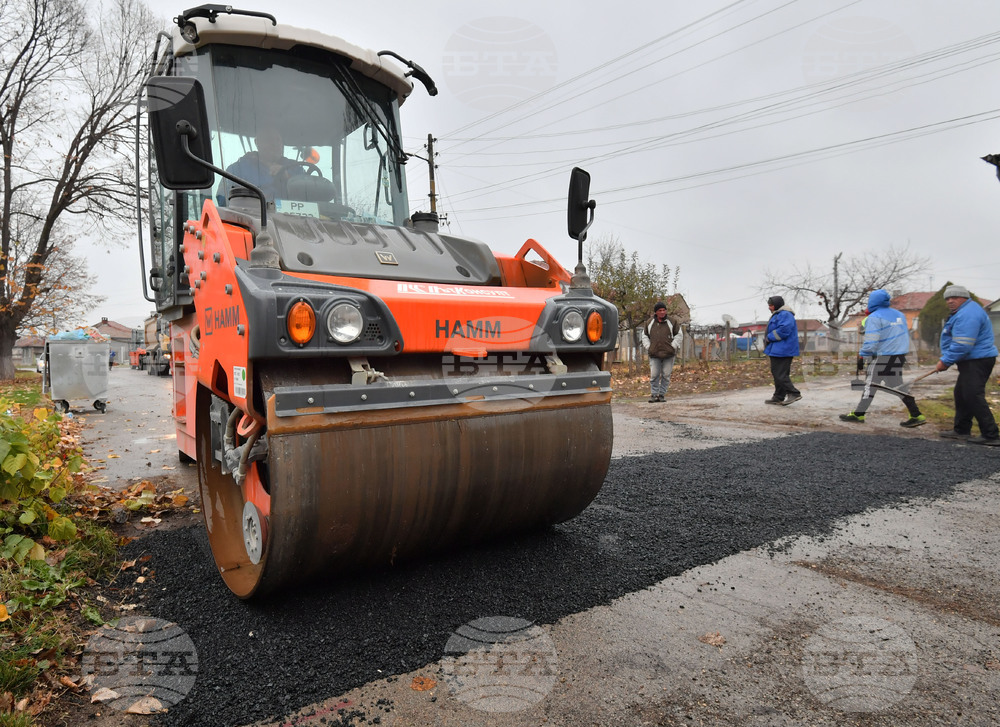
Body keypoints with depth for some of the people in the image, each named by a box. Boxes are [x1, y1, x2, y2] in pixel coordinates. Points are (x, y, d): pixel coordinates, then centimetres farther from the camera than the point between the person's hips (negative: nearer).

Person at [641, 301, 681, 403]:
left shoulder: (672, 322, 3)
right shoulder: (649, 323, 8)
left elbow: (678, 334, 11)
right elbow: (644, 335, 18)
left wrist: (673, 346, 1)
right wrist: (648, 347, 5)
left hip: (668, 354, -1)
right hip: (654, 354, 1)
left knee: (666, 375, 1)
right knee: (654, 375, -3)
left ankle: (662, 394, 11)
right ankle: (654, 394, 8)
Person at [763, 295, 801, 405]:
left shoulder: (785, 314, -13)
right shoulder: (777, 315, 21)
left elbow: (783, 330, -25)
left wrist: (769, 337, -15)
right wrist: (768, 338, 8)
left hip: (782, 350, -11)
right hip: (777, 350, 11)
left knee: (780, 374, -13)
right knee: (776, 373, 12)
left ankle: (794, 393, -8)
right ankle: (778, 397, 17)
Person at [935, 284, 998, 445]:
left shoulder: (968, 314, -19)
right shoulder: (962, 312, 16)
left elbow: (962, 345, -26)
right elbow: (953, 340, 20)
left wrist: (945, 361, -16)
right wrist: (946, 359, 8)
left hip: (977, 361, -11)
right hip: (971, 361, 11)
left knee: (973, 397, -11)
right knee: (962, 394, 16)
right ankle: (962, 430, 24)